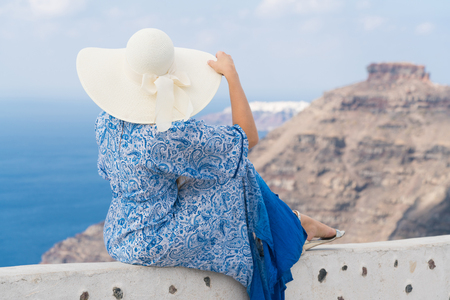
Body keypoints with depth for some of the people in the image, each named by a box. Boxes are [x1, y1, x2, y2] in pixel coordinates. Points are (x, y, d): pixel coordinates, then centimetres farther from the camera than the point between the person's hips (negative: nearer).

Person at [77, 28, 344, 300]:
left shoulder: (107, 122, -6)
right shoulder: (173, 135, -28)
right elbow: (249, 137, -17)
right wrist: (231, 74, -11)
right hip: (153, 244, -8)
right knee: (235, 176, 2)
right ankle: (295, 228, 24)